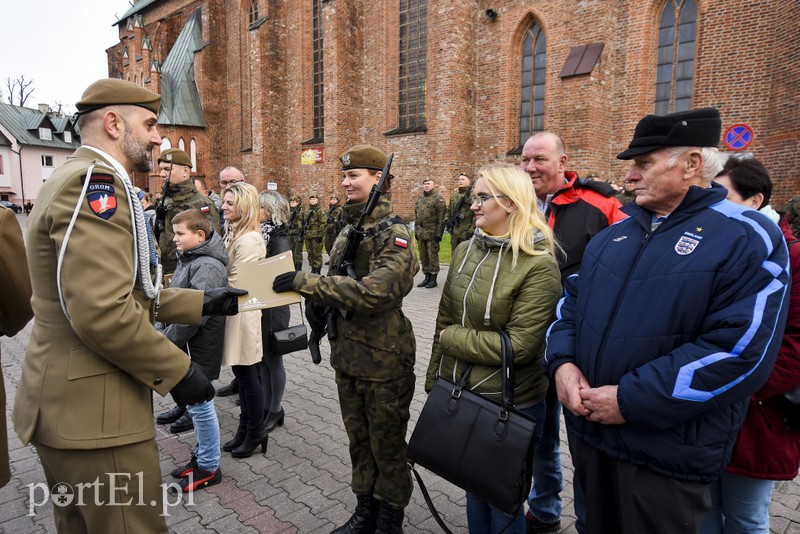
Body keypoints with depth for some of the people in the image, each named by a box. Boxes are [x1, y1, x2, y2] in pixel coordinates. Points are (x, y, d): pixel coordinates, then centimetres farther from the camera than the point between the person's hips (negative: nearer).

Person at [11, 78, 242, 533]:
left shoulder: (76, 180, 15)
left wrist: (201, 303, 11)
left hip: (69, 405, 11)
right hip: (93, 412, -11)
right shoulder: (96, 182, -19)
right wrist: (178, 372, -18)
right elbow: (102, 313, -29)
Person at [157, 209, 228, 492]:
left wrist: (166, 340, -16)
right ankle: (201, 456, 34)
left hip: (198, 350, -10)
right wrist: (160, 330, 8)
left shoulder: (208, 267, -20)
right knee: (195, 405, 19)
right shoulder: (188, 260, 11)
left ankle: (209, 467, 17)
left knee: (200, 406, 2)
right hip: (185, 347, 10)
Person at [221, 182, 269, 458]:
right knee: (242, 373, 17)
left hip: (242, 313, -10)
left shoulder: (248, 240, -20)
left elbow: (236, 284, -19)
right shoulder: (234, 233, 12)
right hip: (234, 312, 10)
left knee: (248, 374, 3)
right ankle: (246, 428, 30)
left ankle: (256, 432, 19)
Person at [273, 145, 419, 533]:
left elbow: (374, 291, -30)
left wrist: (305, 281, -27)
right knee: (359, 440, 21)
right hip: (347, 355, 7)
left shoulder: (394, 234, -16)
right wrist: (305, 285, -3)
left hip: (384, 359, -7)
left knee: (387, 445, 11)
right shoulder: (347, 231, 8)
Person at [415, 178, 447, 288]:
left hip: (432, 233, -7)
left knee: (432, 256, -4)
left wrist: (439, 233, -16)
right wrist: (416, 231, 18)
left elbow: (442, 217, -12)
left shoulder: (438, 198, -5)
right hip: (421, 233, 7)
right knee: (423, 256, 10)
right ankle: (427, 277, 20)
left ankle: (433, 279, 4)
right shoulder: (420, 199, 18)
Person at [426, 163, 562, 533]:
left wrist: (452, 338, -14)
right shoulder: (466, 250, 2)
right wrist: (433, 378, 11)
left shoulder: (538, 264, -18)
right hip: (459, 393, 6)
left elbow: (519, 345, -23)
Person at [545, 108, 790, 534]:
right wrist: (562, 362, -7)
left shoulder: (748, 239, -12)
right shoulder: (617, 230, 8)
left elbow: (740, 352, -22)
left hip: (665, 456, -5)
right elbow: (572, 299, 11)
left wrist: (630, 400, -22)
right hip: (588, 428, 6)